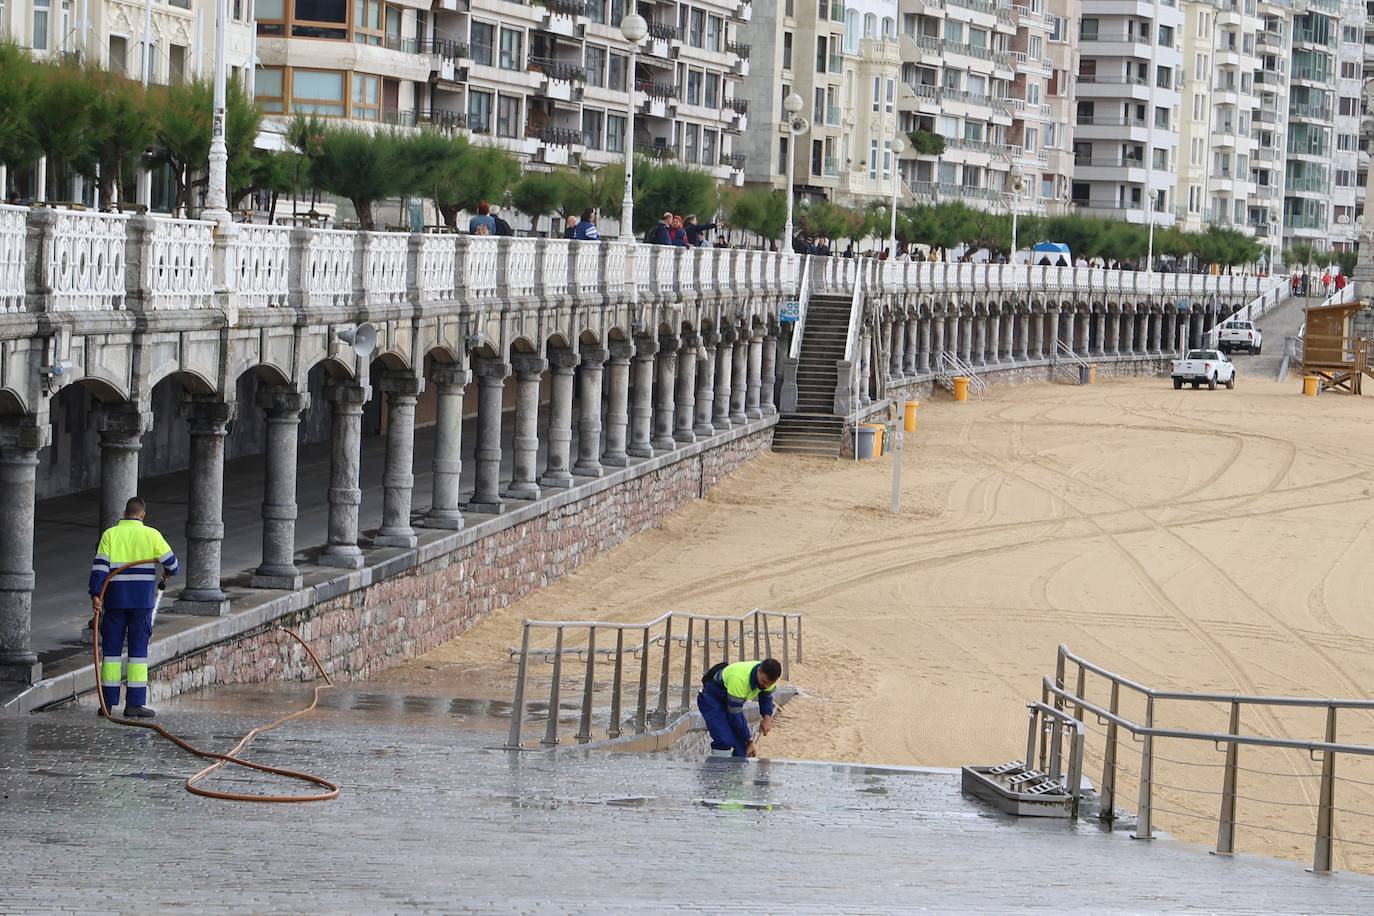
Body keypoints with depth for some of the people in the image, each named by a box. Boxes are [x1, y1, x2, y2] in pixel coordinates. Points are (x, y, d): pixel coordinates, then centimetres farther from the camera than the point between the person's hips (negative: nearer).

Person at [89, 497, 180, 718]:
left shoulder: (110, 535, 2)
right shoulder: (151, 535, 0)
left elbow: (100, 567, -6)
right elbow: (171, 563, 3)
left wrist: (95, 595, -8)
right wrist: (167, 576, 25)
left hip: (115, 599, 1)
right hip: (142, 600, -1)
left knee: (112, 648, 8)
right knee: (138, 650, 1)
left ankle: (109, 702, 7)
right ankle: (134, 703, -3)